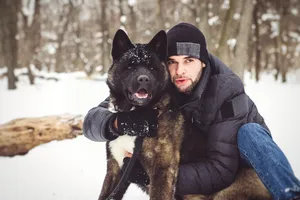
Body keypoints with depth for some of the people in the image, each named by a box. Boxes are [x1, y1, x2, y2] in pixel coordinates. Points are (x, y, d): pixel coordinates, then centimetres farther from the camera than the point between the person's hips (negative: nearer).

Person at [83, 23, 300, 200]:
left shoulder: (227, 91, -31)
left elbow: (222, 170, -36)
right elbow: (93, 119, -20)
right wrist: (118, 122, -44)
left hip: (244, 154, -3)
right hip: (198, 164, 4)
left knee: (249, 132, -36)